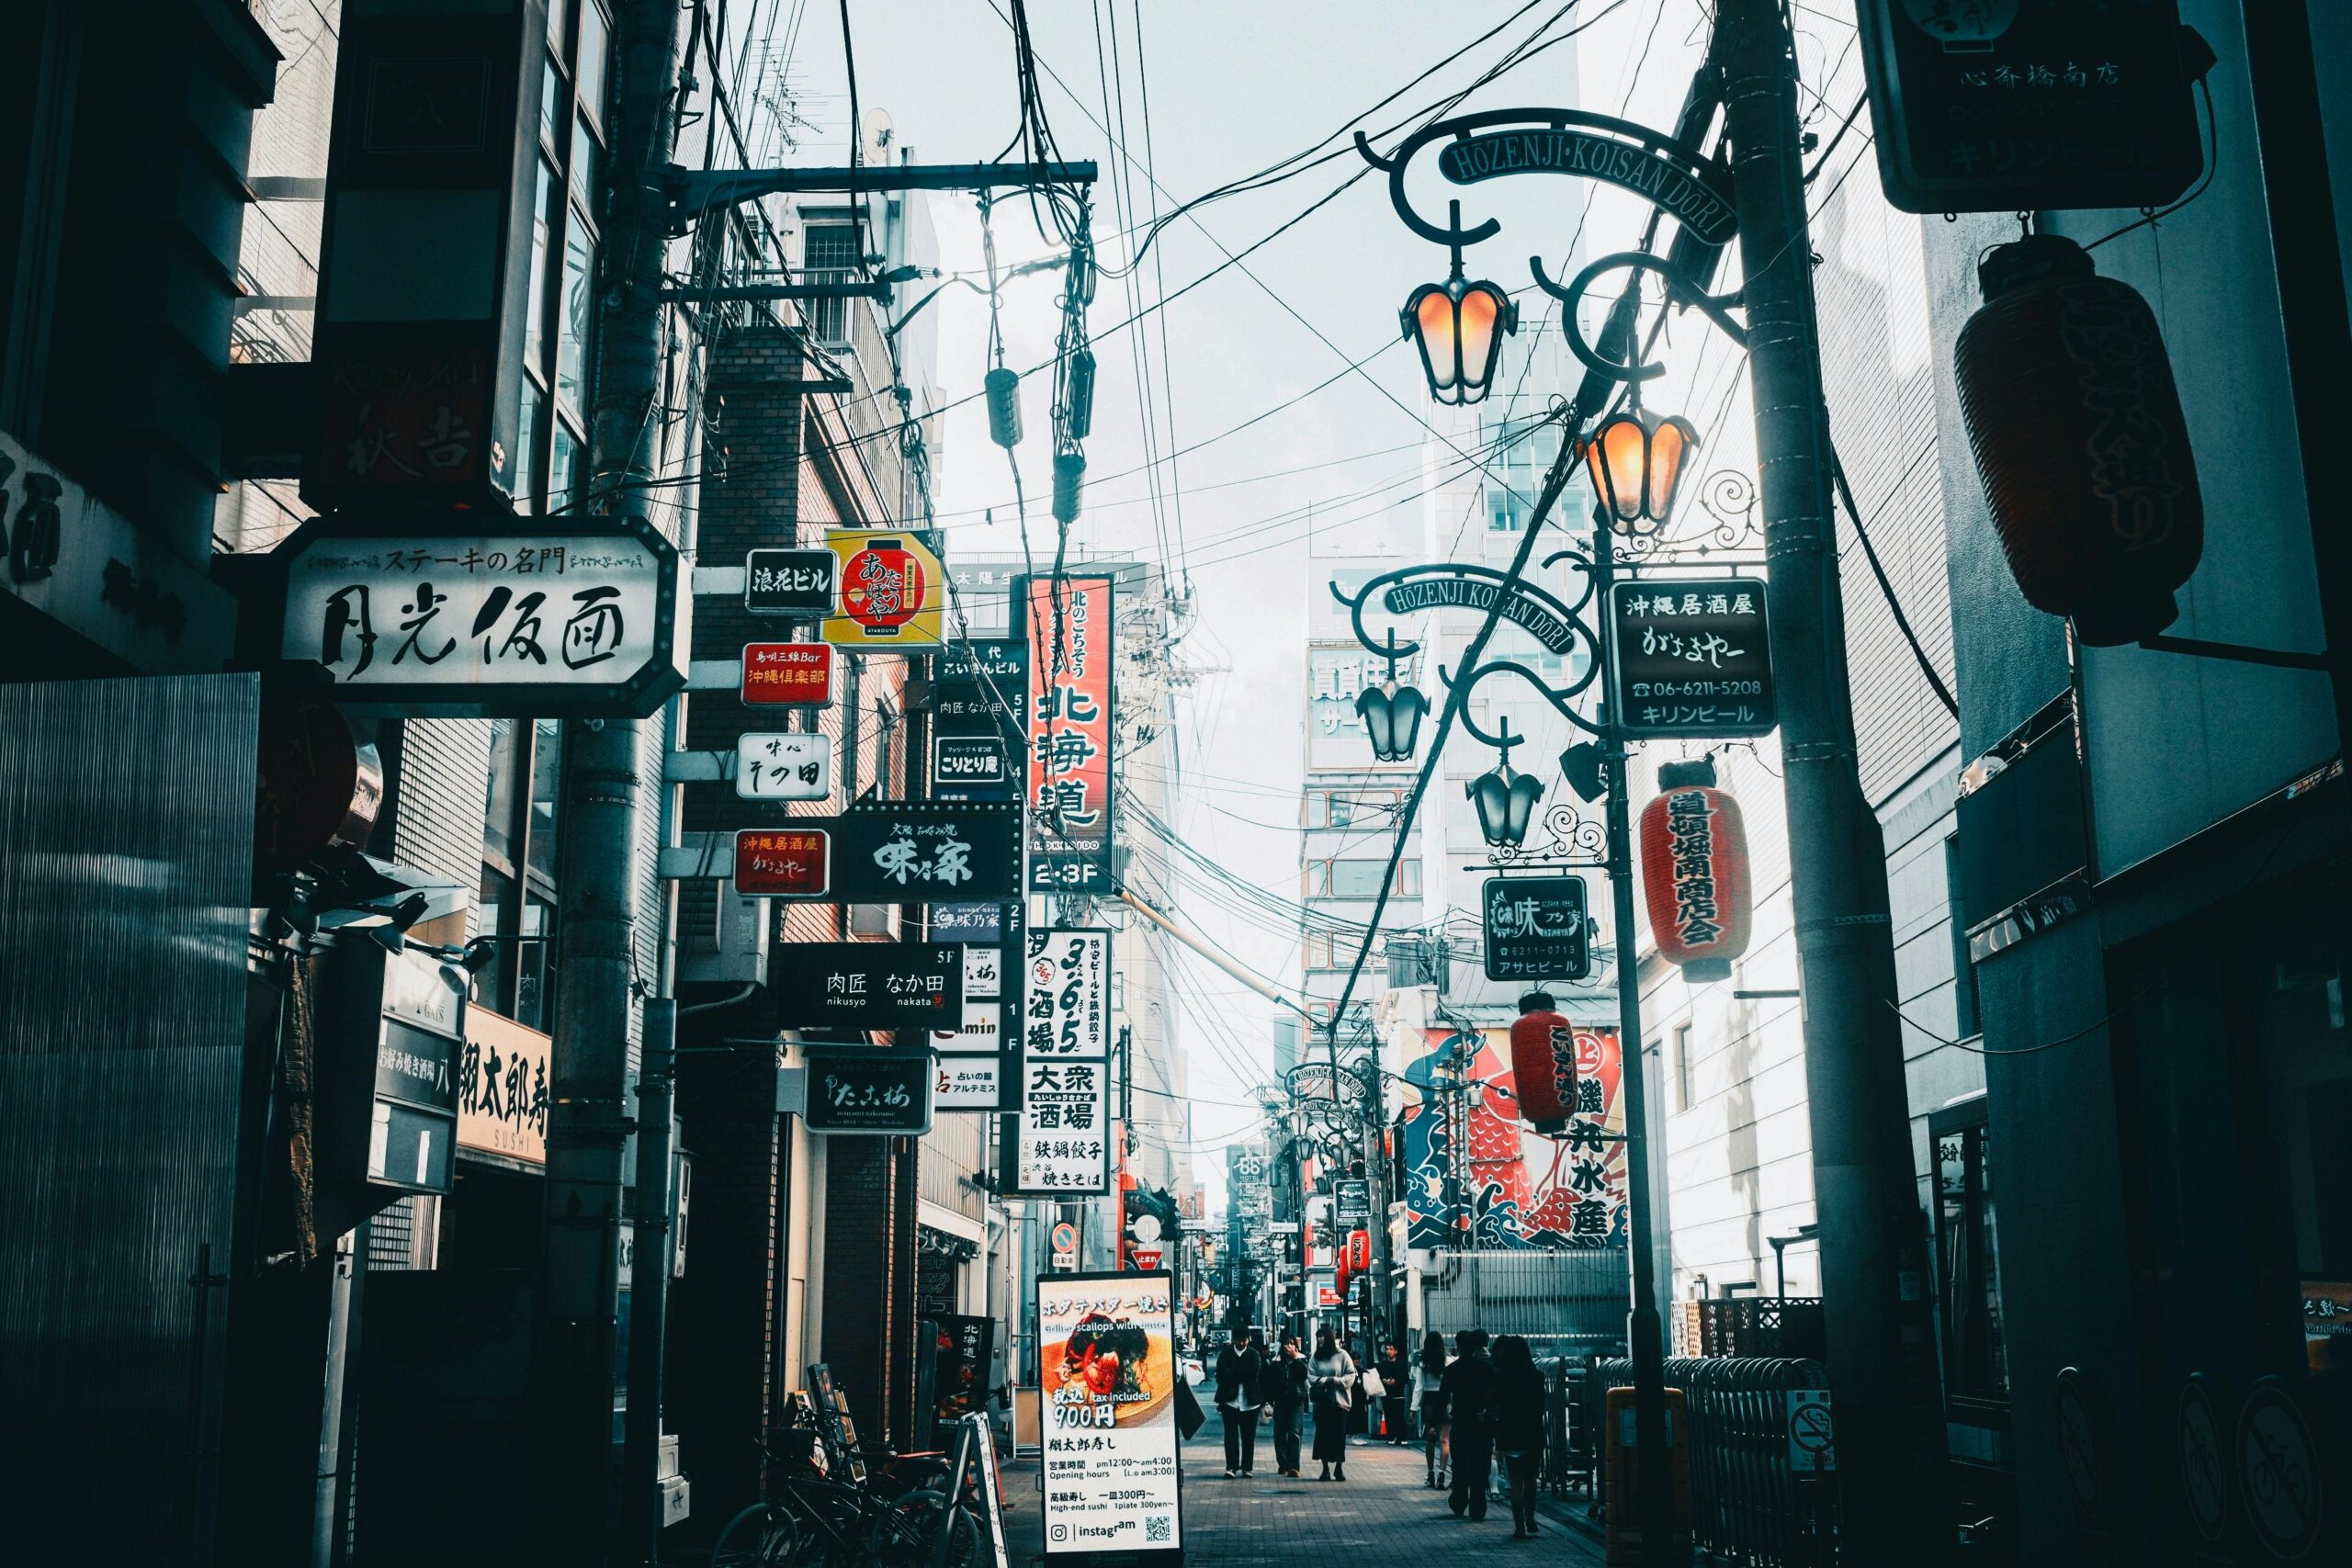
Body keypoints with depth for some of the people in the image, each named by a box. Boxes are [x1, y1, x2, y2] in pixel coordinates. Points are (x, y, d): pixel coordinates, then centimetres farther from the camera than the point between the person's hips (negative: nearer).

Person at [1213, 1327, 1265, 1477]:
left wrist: (1233, 1373, -9)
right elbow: (1221, 1376, -6)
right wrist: (1243, 1376, -16)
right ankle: (1231, 1466, -3)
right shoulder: (1225, 1354, 5)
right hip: (1230, 1400, -1)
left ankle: (1247, 1467, 11)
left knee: (1248, 1436, 4)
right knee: (1230, 1435, -6)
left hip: (1249, 1401, 1)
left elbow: (1255, 1371, -11)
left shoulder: (1254, 1355, 6)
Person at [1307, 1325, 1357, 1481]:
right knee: (1323, 1435, 2)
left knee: (1339, 1436, -1)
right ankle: (1325, 1468, 9)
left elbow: (1351, 1376, -2)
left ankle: (1339, 1468, 9)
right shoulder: (1315, 1357, 9)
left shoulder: (1342, 1355, 0)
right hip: (1321, 1402, 3)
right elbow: (1311, 1378, 2)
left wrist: (1336, 1380, -16)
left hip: (1339, 1402, -3)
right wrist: (1325, 1380, -15)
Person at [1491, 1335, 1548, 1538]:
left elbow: (1496, 1409, -6)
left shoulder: (1501, 1378, -10)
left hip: (1511, 1437, -3)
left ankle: (1520, 1527, 0)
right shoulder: (1537, 1377, 0)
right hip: (1534, 1435, 3)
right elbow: (1543, 1406, 4)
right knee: (1530, 1480, 19)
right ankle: (1530, 1520, 26)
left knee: (1516, 1483, 2)